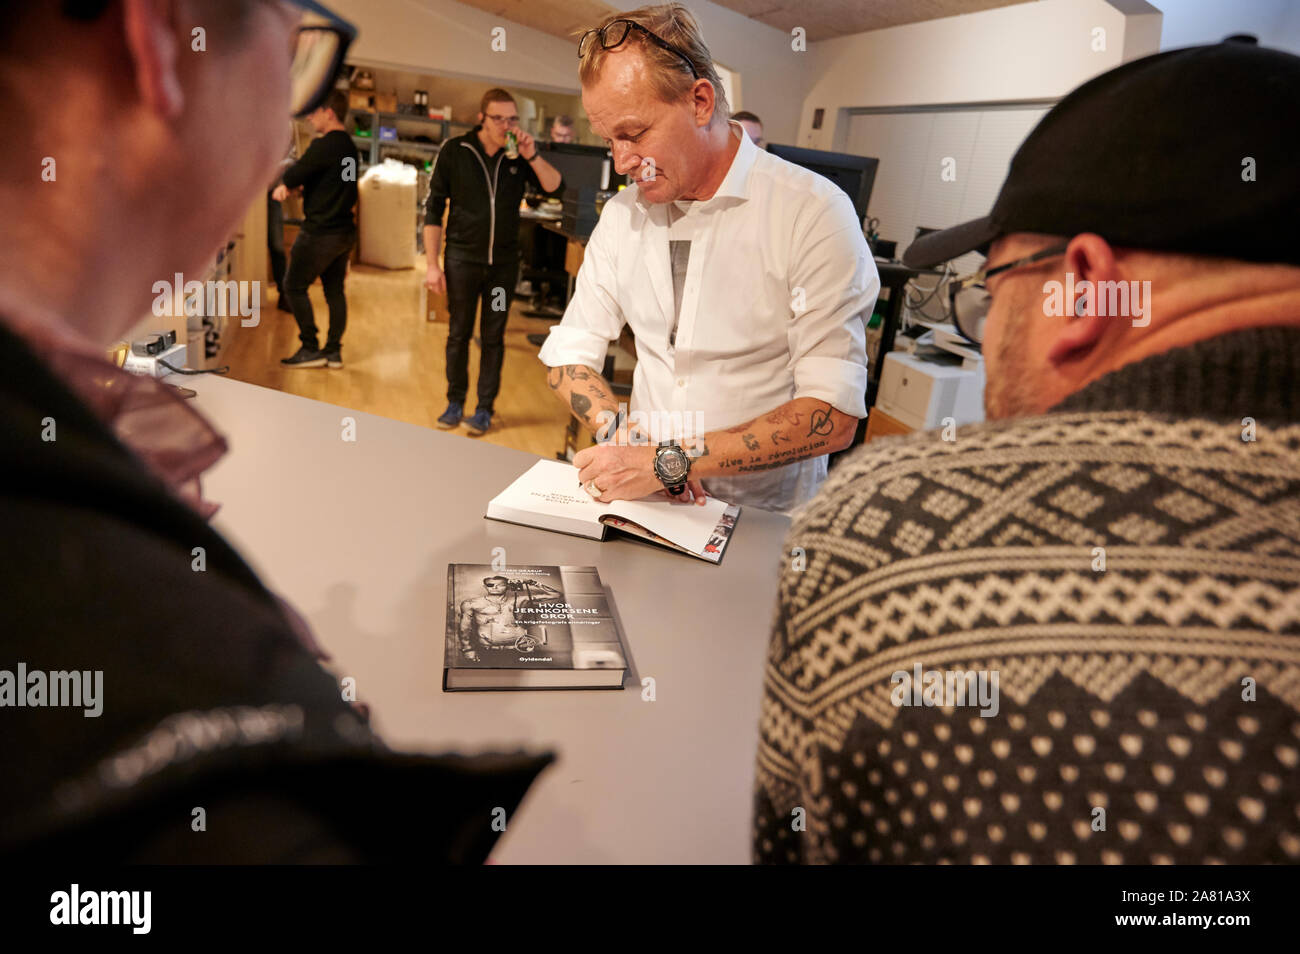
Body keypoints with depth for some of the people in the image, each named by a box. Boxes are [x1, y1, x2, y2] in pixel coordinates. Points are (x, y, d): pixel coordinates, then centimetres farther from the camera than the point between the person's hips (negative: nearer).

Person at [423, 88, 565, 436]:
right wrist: (432, 265, -7)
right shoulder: (454, 151, -4)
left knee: (493, 338, 7)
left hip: (504, 263, 2)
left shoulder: (519, 155, 2)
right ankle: (455, 403, 22)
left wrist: (532, 156, -19)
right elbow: (433, 209, -3)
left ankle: (485, 408, 17)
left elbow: (555, 188, -6)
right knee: (458, 334, 7)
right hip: (462, 260, -1)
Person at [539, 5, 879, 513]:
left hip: (765, 516, -2)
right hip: (646, 507, 2)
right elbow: (568, 355, 8)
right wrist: (621, 433, -12)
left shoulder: (813, 212, -13)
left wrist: (669, 460, -25)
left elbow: (832, 416, -19)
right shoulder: (622, 214, 4)